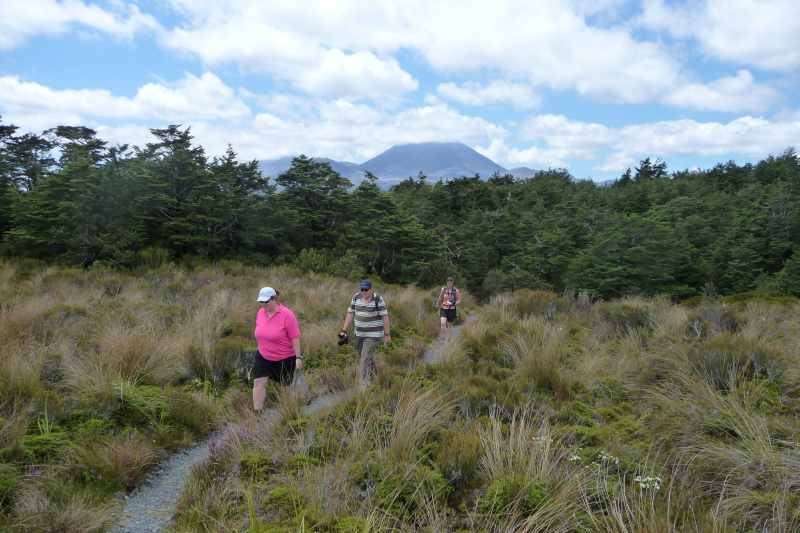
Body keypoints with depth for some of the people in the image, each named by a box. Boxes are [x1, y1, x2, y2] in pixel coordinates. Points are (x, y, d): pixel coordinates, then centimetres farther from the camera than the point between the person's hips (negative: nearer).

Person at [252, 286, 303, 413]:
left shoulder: (287, 314, -22)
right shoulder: (260, 312, -3)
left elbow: (295, 337, -19)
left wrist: (298, 357, -19)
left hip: (284, 358, -4)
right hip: (263, 356, 5)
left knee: (285, 385, 12)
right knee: (258, 382, -6)